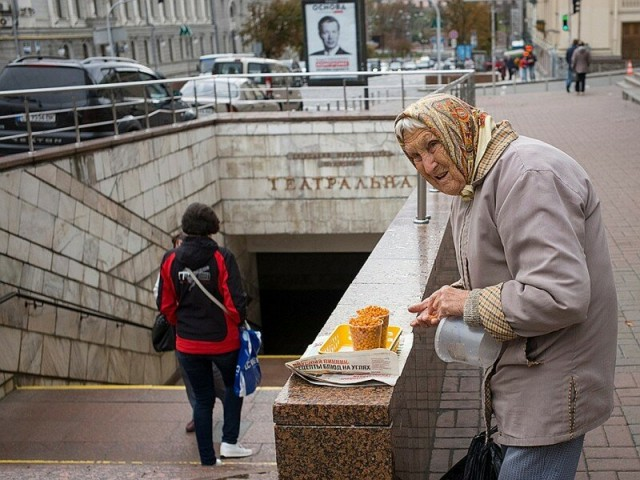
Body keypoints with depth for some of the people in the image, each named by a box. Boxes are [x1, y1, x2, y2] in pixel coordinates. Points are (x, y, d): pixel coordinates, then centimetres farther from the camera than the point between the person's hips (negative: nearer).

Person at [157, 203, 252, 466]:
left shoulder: (170, 260, -3)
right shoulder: (222, 257, -13)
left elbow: (165, 305, 3)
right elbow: (236, 301, -15)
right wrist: (237, 323, 4)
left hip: (188, 343, 3)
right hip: (223, 339, -2)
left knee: (202, 399, 15)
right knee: (234, 385, 24)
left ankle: (207, 459, 19)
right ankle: (229, 440, 16)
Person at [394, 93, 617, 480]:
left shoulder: (527, 175, -24)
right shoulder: (471, 182, 9)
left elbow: (560, 296, -32)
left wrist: (470, 304, -20)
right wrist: (452, 298, 0)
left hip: (551, 386, -10)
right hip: (520, 374, 10)